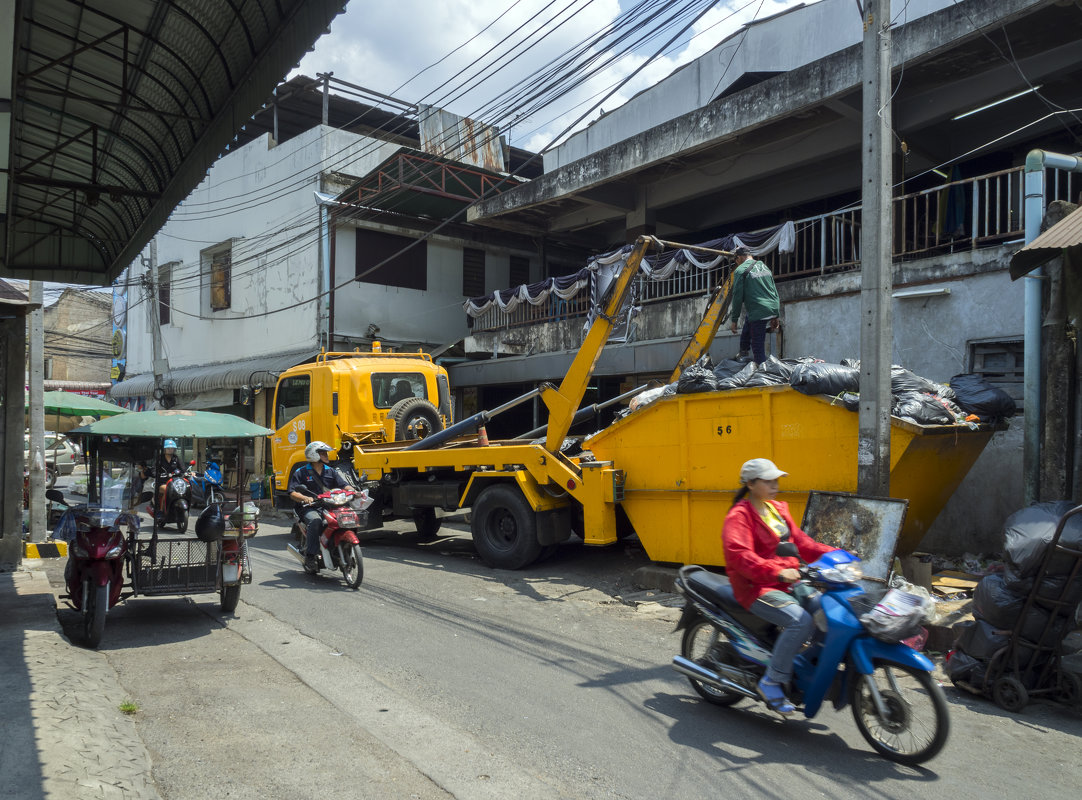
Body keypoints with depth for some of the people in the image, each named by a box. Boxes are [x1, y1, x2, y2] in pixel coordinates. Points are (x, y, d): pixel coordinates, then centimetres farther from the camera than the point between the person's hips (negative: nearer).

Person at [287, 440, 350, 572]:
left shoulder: (331, 471, 18)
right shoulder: (301, 472, 5)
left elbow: (343, 485, 9)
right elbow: (292, 493, -5)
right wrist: (305, 498, -26)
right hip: (308, 508, -4)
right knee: (315, 521, -37)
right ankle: (310, 556, -29)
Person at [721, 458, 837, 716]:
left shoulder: (779, 509, 16)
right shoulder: (739, 516, -11)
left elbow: (799, 541, 18)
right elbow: (739, 555, -25)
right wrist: (776, 572, -38)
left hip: (788, 584, 9)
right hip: (756, 588, -8)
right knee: (801, 621, -28)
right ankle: (771, 683, -16)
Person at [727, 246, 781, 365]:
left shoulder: (740, 270, -3)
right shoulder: (764, 266, 19)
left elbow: (738, 296, -7)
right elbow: (774, 290, 20)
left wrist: (734, 320, -2)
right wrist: (775, 316, 23)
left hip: (758, 313, -8)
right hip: (772, 309, 8)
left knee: (758, 347, -4)